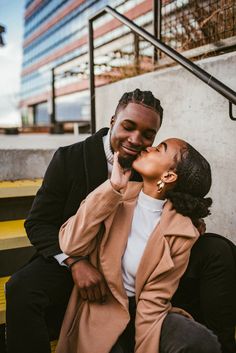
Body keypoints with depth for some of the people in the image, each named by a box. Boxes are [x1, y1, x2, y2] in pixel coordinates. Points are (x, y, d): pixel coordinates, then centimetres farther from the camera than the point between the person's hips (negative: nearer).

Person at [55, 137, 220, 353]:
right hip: (101, 307, 0)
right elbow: (71, 245, -17)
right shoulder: (117, 195, -5)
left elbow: (154, 299, -9)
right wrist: (113, 187, -21)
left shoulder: (180, 231, -10)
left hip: (141, 311, 0)